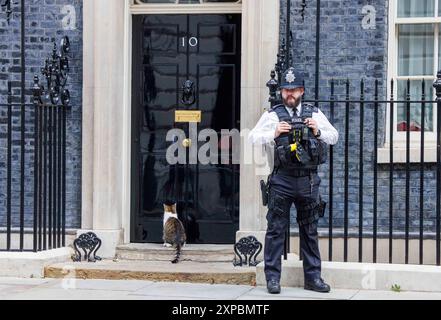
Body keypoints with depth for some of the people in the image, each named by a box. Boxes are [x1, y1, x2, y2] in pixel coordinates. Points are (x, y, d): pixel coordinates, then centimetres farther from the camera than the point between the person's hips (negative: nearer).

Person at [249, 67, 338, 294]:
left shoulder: (314, 113, 12)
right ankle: (272, 277, 4)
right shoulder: (273, 115, 4)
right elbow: (253, 138, -2)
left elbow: (334, 136, 15)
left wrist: (318, 132, -4)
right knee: (276, 229, -1)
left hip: (308, 181, 3)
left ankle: (312, 277, 16)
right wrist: (274, 134, -16)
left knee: (310, 230, 9)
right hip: (282, 180, -3)